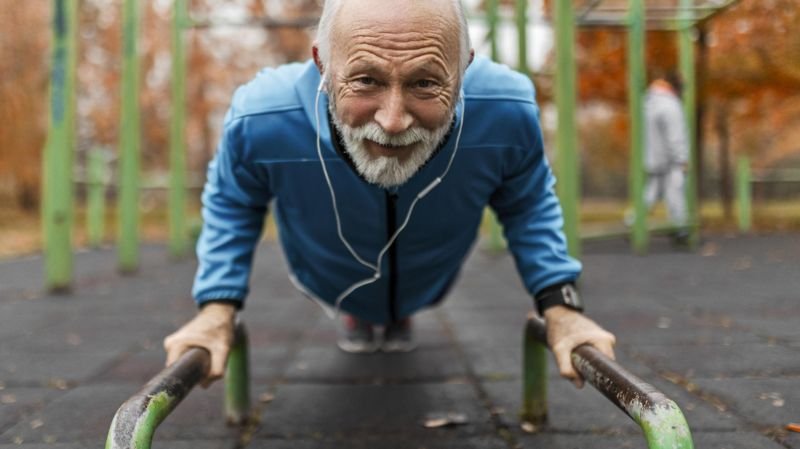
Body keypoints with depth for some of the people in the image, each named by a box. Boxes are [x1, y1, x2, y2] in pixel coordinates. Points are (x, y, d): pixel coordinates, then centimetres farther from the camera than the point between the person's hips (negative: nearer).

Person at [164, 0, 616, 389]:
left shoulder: (508, 114, -41)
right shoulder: (260, 123, -43)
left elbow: (529, 204, -16)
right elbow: (230, 203, -17)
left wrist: (560, 306, -22)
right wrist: (218, 309, -24)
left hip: (432, 284, 2)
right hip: (329, 284, -1)